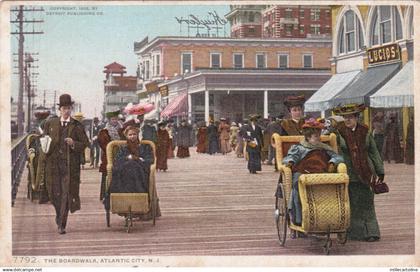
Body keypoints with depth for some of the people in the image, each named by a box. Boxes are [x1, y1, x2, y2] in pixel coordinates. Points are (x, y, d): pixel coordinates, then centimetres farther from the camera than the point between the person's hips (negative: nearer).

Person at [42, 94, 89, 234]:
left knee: (66, 193, -5)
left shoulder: (77, 126, 2)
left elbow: (85, 143, 2)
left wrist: (73, 143, -15)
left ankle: (62, 224, -1)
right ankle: (59, 214, 34)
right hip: (53, 163, 2)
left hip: (70, 164, -2)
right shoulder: (51, 123, 10)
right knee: (54, 192, 4)